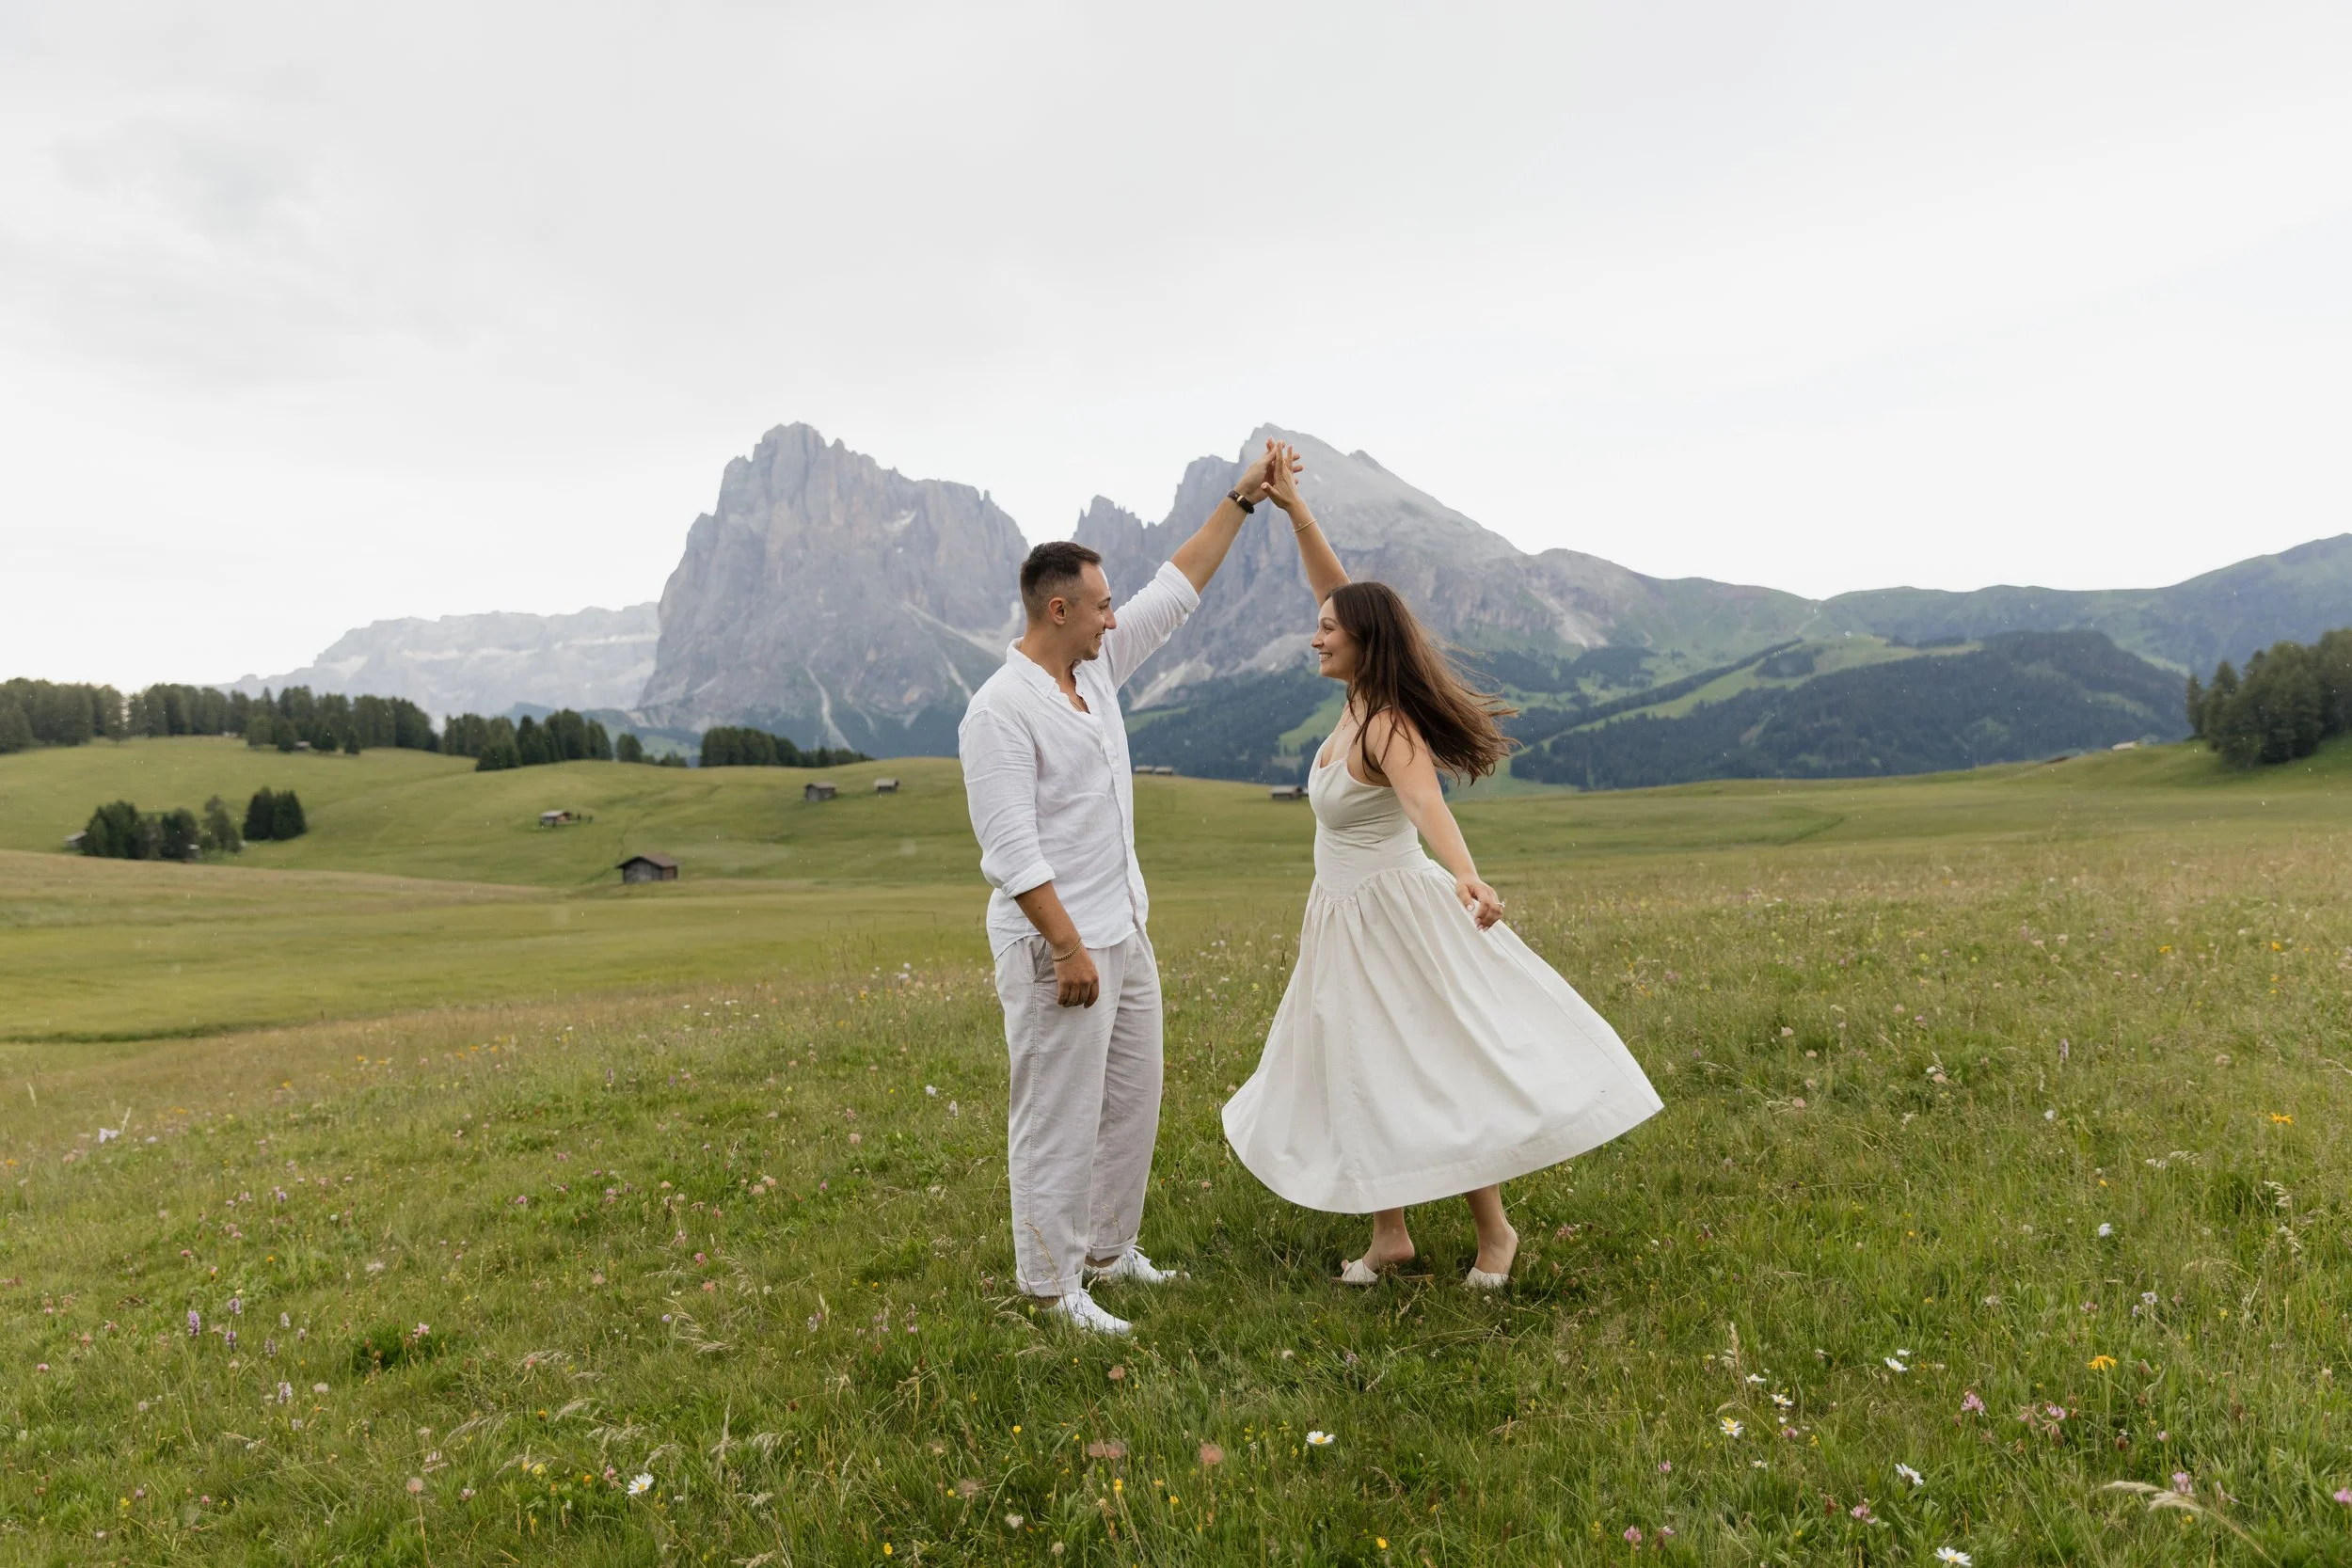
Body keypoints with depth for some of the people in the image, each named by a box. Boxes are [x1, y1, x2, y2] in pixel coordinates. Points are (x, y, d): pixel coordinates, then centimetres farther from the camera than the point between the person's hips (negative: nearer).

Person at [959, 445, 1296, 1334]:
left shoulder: (1097, 667, 8)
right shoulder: (1000, 711, -17)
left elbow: (1176, 592, 15)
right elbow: (1011, 852, -21)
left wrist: (1242, 500, 15)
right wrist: (1068, 948, -22)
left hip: (1124, 931, 9)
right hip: (1057, 946, -9)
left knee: (1132, 1101, 17)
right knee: (1060, 1119, 0)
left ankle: (1108, 1251, 32)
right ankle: (1053, 1286, 14)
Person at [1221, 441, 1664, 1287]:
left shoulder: (1388, 727, -23)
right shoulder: (1360, 703, 0)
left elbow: (1426, 803, -43)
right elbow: (1335, 588, 5)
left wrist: (1465, 874, -61)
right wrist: (1292, 507, -1)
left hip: (1395, 919, -9)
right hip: (1348, 919, 9)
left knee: (1443, 1068, 1)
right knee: (1364, 1073, 12)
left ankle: (1495, 1229, 18)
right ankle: (1389, 1234, 23)